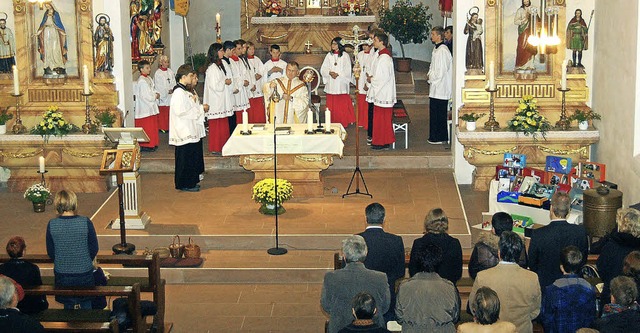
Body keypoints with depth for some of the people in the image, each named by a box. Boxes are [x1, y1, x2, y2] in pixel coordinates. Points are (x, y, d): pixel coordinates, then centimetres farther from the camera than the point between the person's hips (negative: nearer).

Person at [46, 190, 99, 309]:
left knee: (68, 305, 19)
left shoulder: (52, 225, -13)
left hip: (62, 273, 1)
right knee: (86, 304, 18)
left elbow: (50, 252, -2)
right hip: (84, 272, -1)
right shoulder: (86, 222, -17)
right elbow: (94, 249, -8)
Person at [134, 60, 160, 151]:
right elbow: (145, 96, -23)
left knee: (152, 126, 14)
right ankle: (145, 146, 1)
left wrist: (156, 93, 1)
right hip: (145, 108, -10)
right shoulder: (141, 81, -19)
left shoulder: (149, 78, 11)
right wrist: (155, 96, -13)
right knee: (146, 127, -5)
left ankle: (152, 144, 22)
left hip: (151, 107, 10)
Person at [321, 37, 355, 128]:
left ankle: (343, 123, 3)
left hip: (341, 84, -3)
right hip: (331, 85, 3)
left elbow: (347, 71, -4)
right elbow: (323, 69, 5)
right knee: (332, 106, 3)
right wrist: (330, 73, -14)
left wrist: (338, 74, -17)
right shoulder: (329, 55, 9)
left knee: (342, 106, -3)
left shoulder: (345, 56, -1)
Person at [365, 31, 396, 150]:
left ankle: (383, 142, 4)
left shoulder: (385, 58, -19)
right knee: (379, 117, 13)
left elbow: (385, 77, -23)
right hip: (379, 92, 10)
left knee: (382, 117, -3)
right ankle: (378, 141, 19)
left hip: (383, 94, -10)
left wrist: (371, 80, -12)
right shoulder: (380, 55, 12)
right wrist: (370, 80, 4)